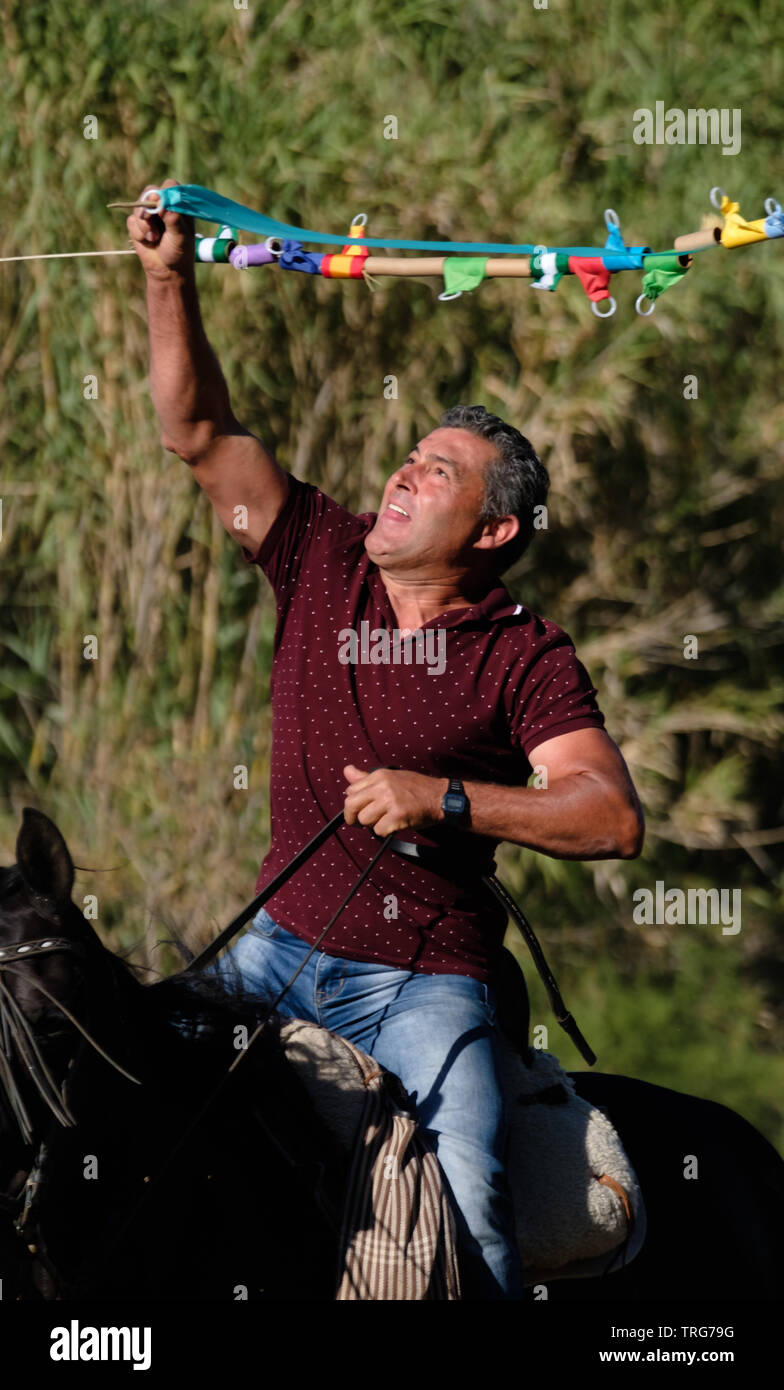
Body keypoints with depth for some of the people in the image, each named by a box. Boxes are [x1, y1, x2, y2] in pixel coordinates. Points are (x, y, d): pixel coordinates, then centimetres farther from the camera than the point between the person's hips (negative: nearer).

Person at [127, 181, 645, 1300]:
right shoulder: (325, 561, 7)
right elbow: (201, 435, 6)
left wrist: (445, 798, -20)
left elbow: (612, 817, -14)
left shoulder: (525, 656, -5)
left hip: (423, 984, -4)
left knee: (467, 1206, -22)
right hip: (279, 947, 5)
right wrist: (171, 281, -5)